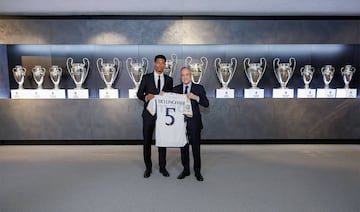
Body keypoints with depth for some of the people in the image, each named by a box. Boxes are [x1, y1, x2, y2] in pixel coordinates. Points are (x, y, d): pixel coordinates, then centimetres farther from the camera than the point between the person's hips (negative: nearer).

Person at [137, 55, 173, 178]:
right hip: (149, 114, -1)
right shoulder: (146, 78, 3)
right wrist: (146, 97, -18)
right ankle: (148, 168, 21)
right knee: (147, 141, 6)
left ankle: (162, 167, 23)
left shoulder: (169, 80, 8)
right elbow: (139, 94, 2)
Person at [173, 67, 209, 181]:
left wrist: (195, 97, -18)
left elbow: (206, 104, -5)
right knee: (183, 148, 11)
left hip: (194, 123, -2)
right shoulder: (176, 89, 8)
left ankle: (197, 171, 20)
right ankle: (186, 170, 27)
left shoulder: (199, 88, 1)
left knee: (196, 147, 5)